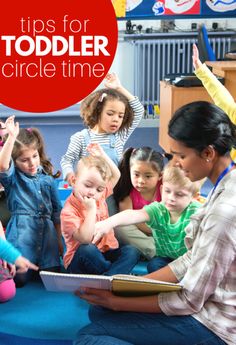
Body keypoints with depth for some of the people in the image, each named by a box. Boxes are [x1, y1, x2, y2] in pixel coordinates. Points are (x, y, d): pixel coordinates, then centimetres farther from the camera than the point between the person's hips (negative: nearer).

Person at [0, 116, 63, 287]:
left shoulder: (48, 179, 13)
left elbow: (57, 212, 17)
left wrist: (60, 240, 14)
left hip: (47, 232, 3)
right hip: (22, 232, -3)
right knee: (19, 278, -13)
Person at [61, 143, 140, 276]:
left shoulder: (100, 195, 5)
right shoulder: (69, 211, -18)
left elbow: (116, 175, 21)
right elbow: (85, 239, -31)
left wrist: (102, 155, 10)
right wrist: (91, 209, -27)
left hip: (105, 255, 6)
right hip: (80, 261, -6)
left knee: (132, 252, -20)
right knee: (88, 249, -38)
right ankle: (119, 274, -23)